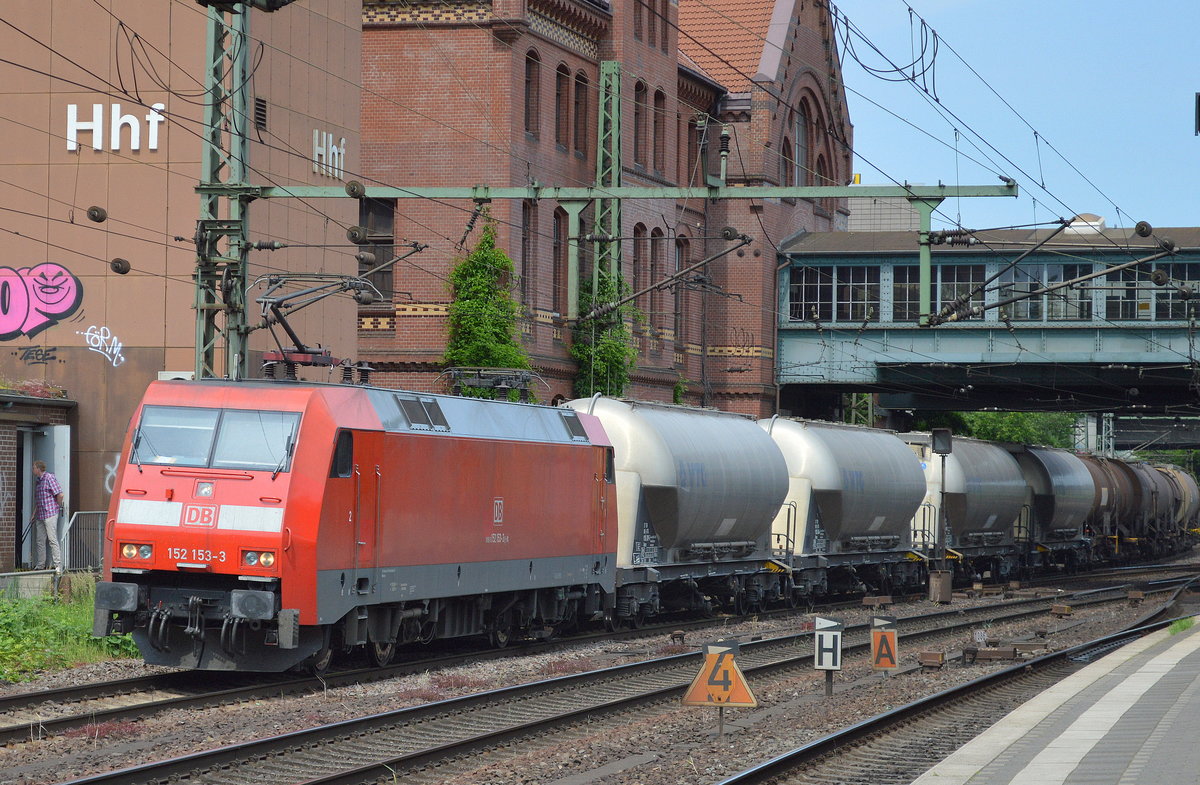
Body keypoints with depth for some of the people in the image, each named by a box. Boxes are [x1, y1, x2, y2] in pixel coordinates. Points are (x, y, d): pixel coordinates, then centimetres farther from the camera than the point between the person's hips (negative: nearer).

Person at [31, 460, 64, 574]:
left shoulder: (50, 478, -9)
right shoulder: (37, 481, 18)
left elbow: (60, 494, -13)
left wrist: (58, 507, -3)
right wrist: (34, 513, 20)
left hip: (50, 514, -9)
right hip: (40, 515, 9)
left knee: (52, 540, -11)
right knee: (40, 541, 10)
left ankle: (58, 566, -13)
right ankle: (40, 565, 16)